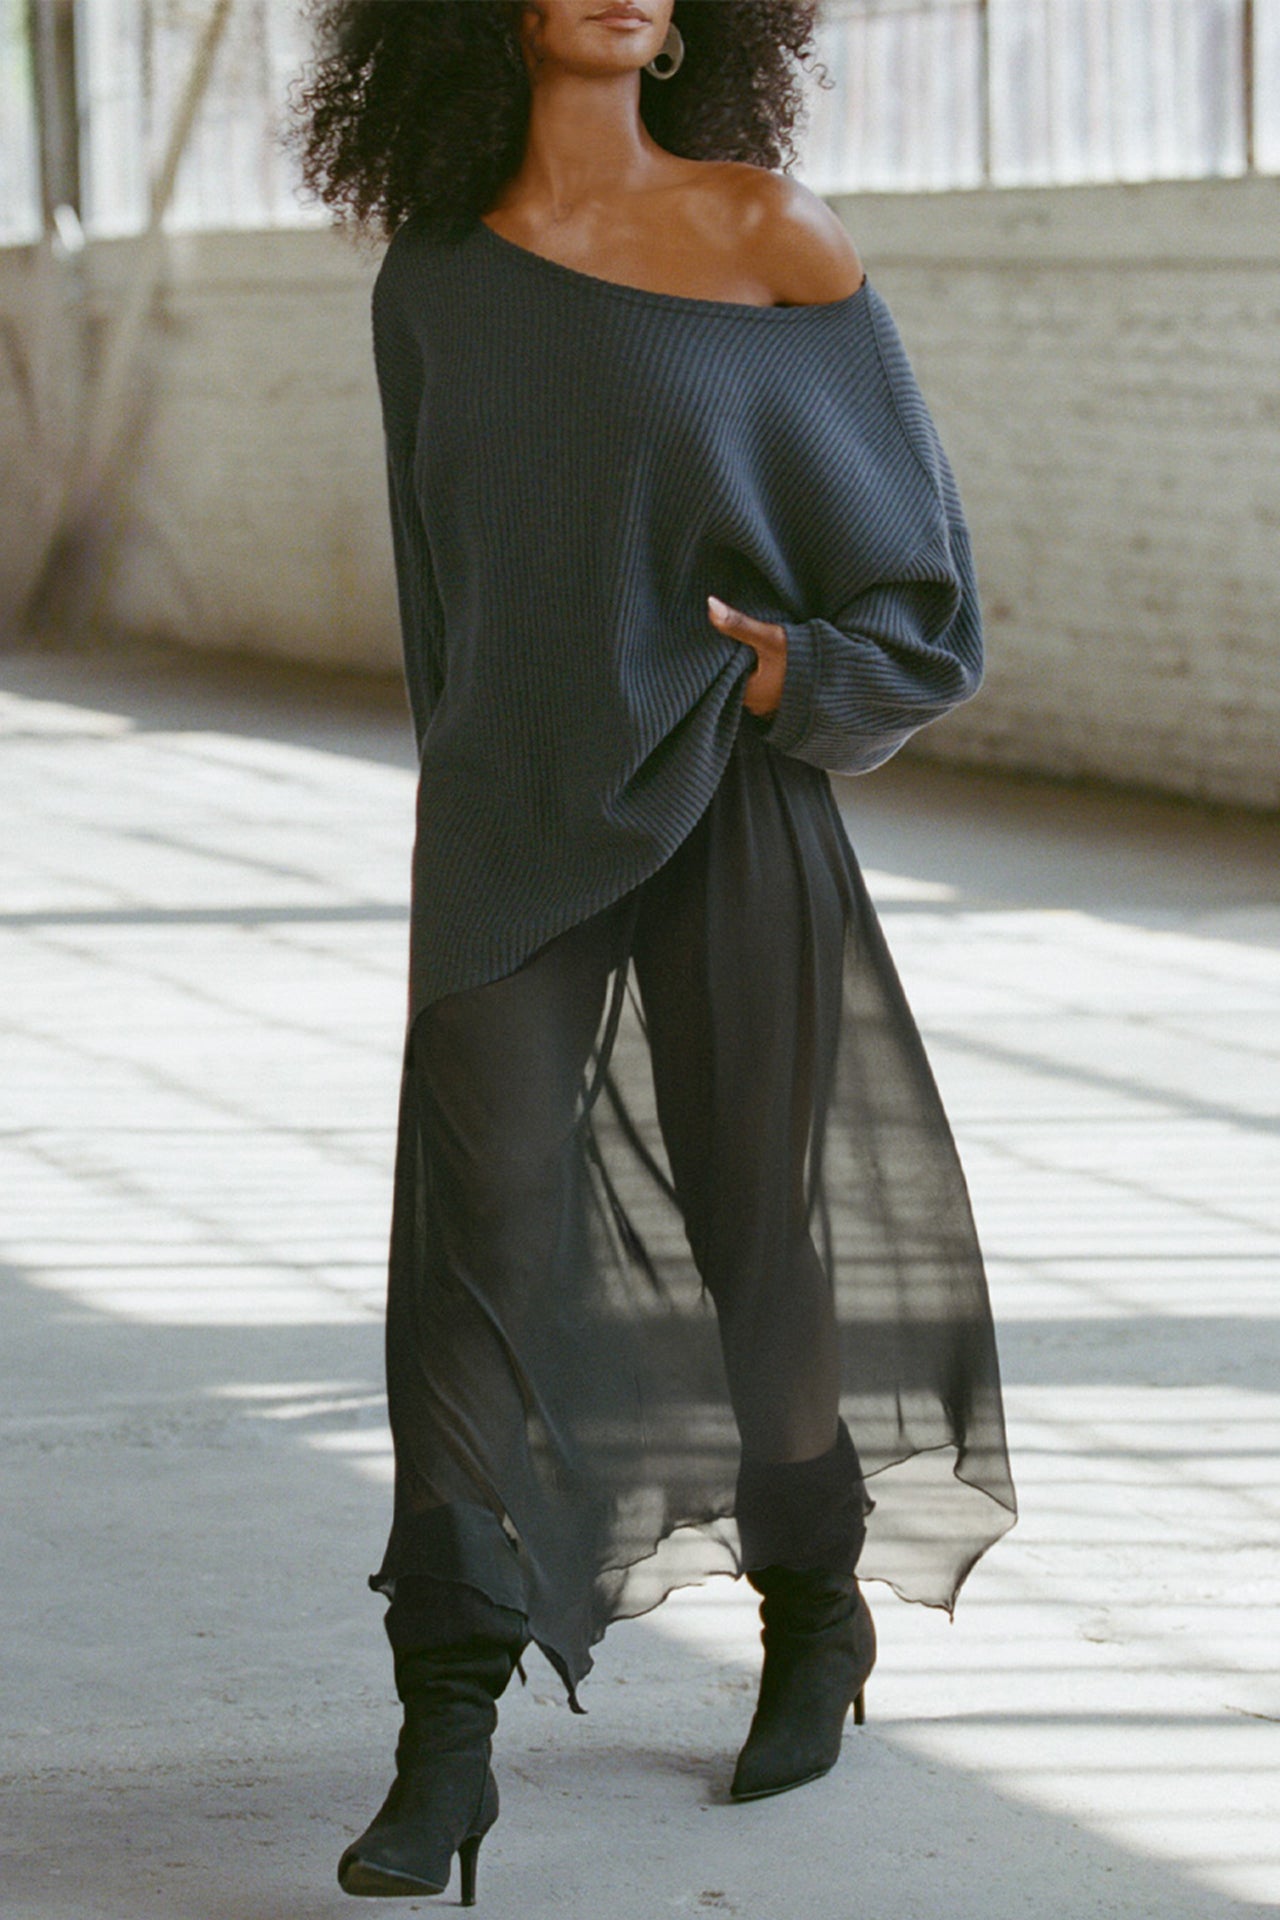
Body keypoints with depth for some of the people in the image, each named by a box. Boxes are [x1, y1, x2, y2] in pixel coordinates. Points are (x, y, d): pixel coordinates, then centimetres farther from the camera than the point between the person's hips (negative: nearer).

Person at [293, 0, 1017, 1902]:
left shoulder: (780, 241, -4)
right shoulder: (432, 278, 5)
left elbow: (927, 589, 0)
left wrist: (798, 677, -17)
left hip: (730, 815, -2)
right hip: (509, 819, 2)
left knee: (755, 1241, 9)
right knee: (476, 1240, -11)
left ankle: (821, 1592, 37)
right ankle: (449, 1744, -12)